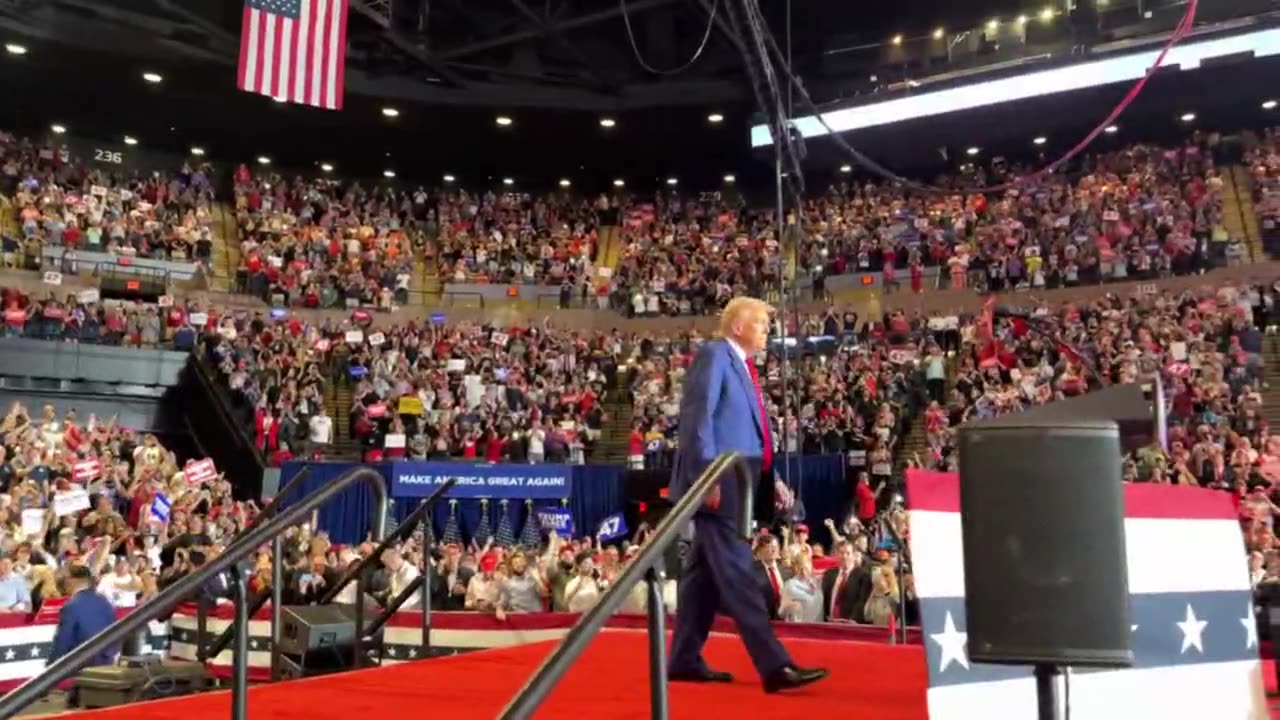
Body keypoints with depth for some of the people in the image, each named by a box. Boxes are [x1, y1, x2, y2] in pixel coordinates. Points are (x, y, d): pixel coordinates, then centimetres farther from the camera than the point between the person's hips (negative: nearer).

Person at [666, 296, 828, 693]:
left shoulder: (743, 365, 20)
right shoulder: (713, 355, -7)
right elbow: (697, 417, -16)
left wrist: (772, 478, 15)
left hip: (735, 484, 10)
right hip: (717, 484, -10)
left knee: (705, 573, 11)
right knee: (737, 573, -10)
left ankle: (684, 660, 18)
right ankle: (774, 665, -11)